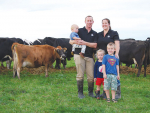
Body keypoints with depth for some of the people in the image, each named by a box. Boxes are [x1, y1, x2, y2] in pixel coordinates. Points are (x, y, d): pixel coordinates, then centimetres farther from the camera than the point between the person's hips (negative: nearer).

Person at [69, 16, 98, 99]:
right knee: (80, 75, -3)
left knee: (91, 76, -2)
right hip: (79, 55, -2)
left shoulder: (94, 33, 13)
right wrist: (75, 42, -17)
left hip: (89, 56, 2)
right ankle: (80, 93, 6)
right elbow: (70, 41, 7)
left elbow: (95, 45, 1)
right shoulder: (80, 31, 7)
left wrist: (85, 43, -12)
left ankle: (91, 92, 13)